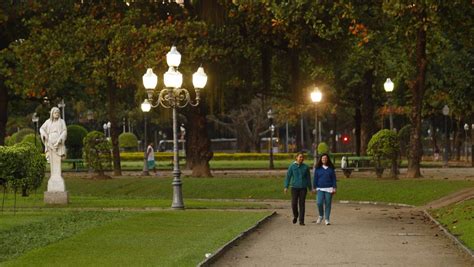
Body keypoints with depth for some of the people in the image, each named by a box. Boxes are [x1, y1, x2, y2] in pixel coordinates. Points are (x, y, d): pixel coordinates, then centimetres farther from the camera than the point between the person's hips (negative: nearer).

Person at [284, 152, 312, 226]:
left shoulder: (305, 167, 2)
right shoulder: (292, 166, -1)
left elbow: (308, 178, 8)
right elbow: (288, 177, -1)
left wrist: (310, 188, 9)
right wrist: (286, 187, -8)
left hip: (303, 188, 0)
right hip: (294, 187, 0)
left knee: (302, 204, -3)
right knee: (294, 204, -3)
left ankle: (301, 221, 2)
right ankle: (295, 215, 27)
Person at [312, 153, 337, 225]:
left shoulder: (331, 168, 4)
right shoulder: (318, 168, 5)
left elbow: (334, 178, 6)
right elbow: (315, 178, 7)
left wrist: (334, 188, -1)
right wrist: (314, 188, 3)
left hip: (329, 189, 0)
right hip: (320, 188, 0)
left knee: (328, 204, 0)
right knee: (319, 202, -14)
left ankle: (326, 219, 8)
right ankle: (321, 215, 10)